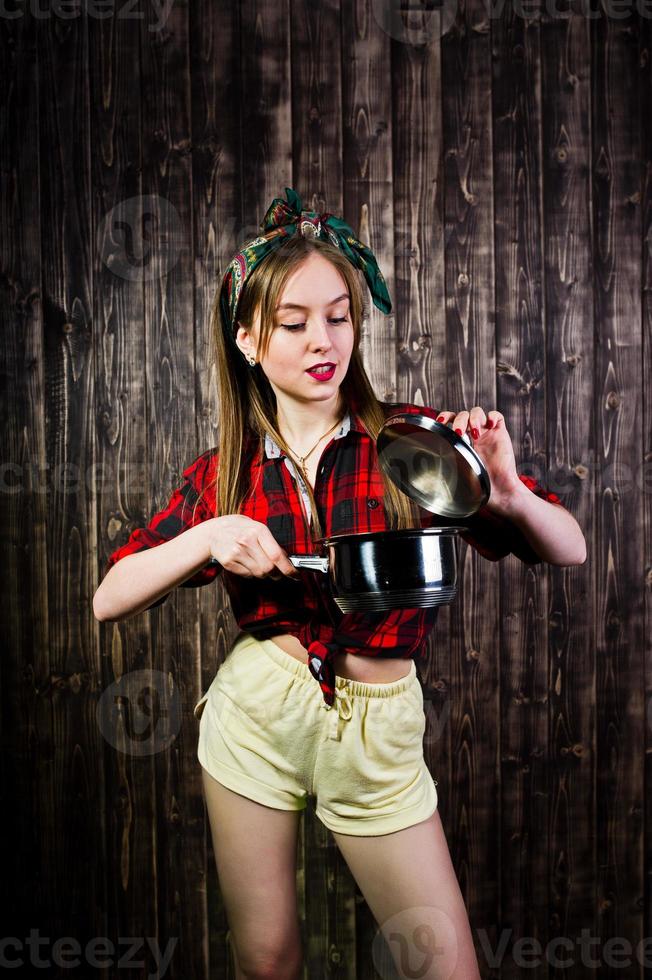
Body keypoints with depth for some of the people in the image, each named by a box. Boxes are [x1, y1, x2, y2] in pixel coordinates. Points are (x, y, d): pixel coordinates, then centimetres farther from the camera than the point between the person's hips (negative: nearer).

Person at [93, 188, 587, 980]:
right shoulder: (223, 474, -1)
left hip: (375, 728, -1)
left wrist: (512, 498, -27)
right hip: (255, 709, 1)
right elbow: (108, 599, -4)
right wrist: (209, 537, -20)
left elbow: (570, 552, -5)